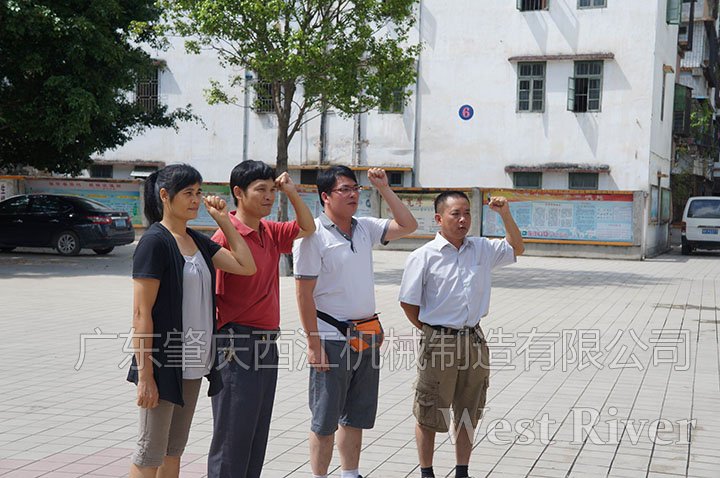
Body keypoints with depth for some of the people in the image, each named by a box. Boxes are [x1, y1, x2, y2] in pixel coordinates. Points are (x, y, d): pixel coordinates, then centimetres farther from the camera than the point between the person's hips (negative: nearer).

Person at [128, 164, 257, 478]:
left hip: (192, 364, 8)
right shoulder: (155, 241, -13)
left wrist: (223, 219, 5)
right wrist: (145, 375, -19)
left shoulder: (197, 241, 10)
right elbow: (141, 314, -16)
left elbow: (246, 266, 8)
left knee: (174, 450, 15)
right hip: (163, 363, -8)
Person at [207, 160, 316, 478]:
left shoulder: (271, 233, 9)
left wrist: (292, 192, 9)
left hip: (268, 344, 8)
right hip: (237, 346, -8)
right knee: (232, 436, -1)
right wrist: (222, 345, -17)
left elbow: (307, 228, 24)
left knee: (258, 435, 14)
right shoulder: (226, 236, -14)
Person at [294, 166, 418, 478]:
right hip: (332, 340, -7)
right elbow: (304, 294, -13)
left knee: (357, 417, 16)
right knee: (325, 421, 4)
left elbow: (407, 226, 12)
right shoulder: (313, 235, -11)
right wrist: (314, 344, -16)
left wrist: (384, 189, 3)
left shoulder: (365, 228, 8)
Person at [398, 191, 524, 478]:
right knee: (428, 415, 6)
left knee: (468, 414, 15)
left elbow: (516, 248, 16)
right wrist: (431, 331, 2)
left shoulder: (482, 249, 4)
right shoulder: (423, 257, -10)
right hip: (438, 344, -5)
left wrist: (505, 215, 2)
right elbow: (408, 302, -5)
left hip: (474, 341, 5)